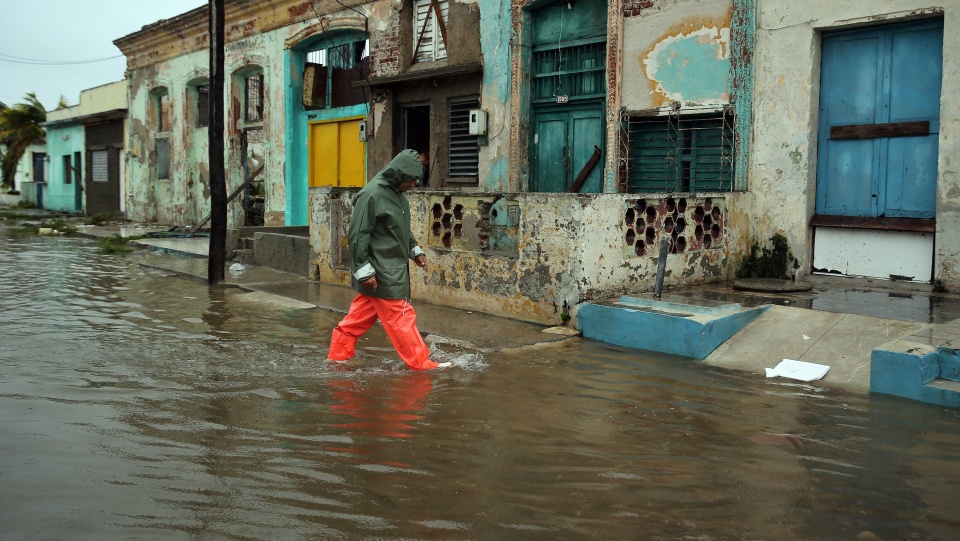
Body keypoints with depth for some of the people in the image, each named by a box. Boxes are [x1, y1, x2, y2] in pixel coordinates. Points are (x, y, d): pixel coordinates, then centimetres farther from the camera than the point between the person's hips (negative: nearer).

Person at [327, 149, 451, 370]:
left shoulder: (397, 193, 10)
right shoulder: (372, 194, -19)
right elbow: (357, 235, -18)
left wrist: (415, 250, 16)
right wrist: (365, 270, -18)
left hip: (394, 269, 9)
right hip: (381, 273, -9)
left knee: (360, 316, 15)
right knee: (401, 318, -1)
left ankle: (337, 356, 24)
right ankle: (422, 364, 7)